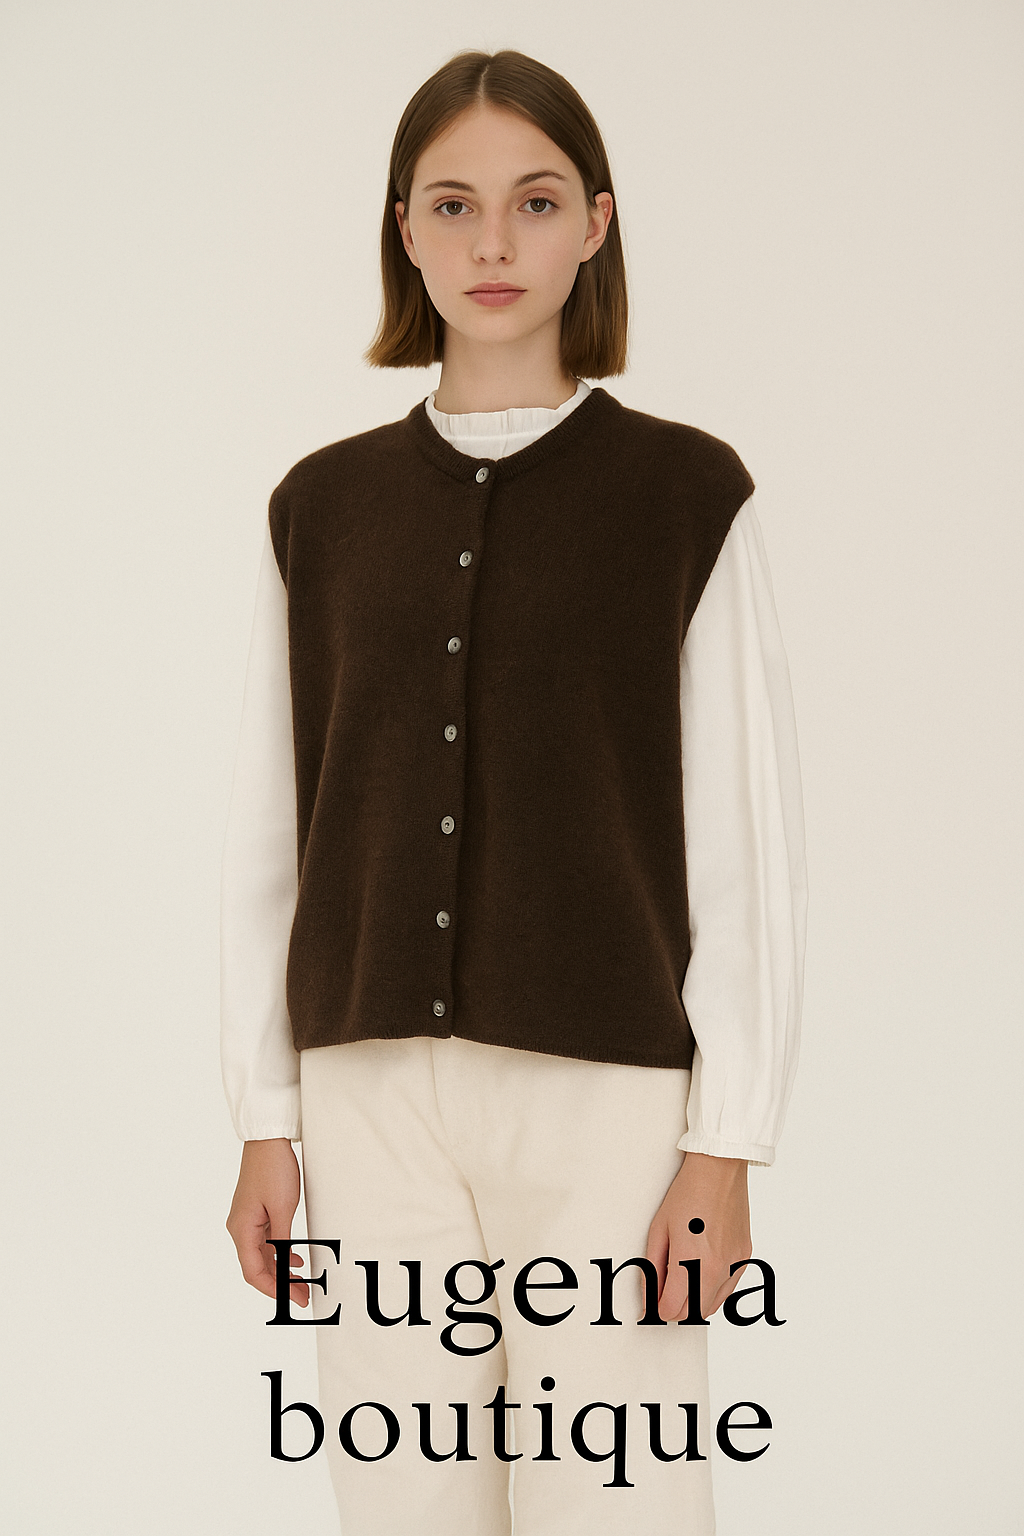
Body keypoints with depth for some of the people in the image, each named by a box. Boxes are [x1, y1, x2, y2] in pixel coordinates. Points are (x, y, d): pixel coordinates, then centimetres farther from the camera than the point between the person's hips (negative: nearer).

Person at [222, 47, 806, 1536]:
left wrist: (726, 1147, -6)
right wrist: (265, 1118, 7)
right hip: (375, 1088, 3)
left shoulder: (686, 494, -1)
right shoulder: (325, 507, 8)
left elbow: (749, 837, -2)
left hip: (606, 1087, -3)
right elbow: (269, 832, 10)